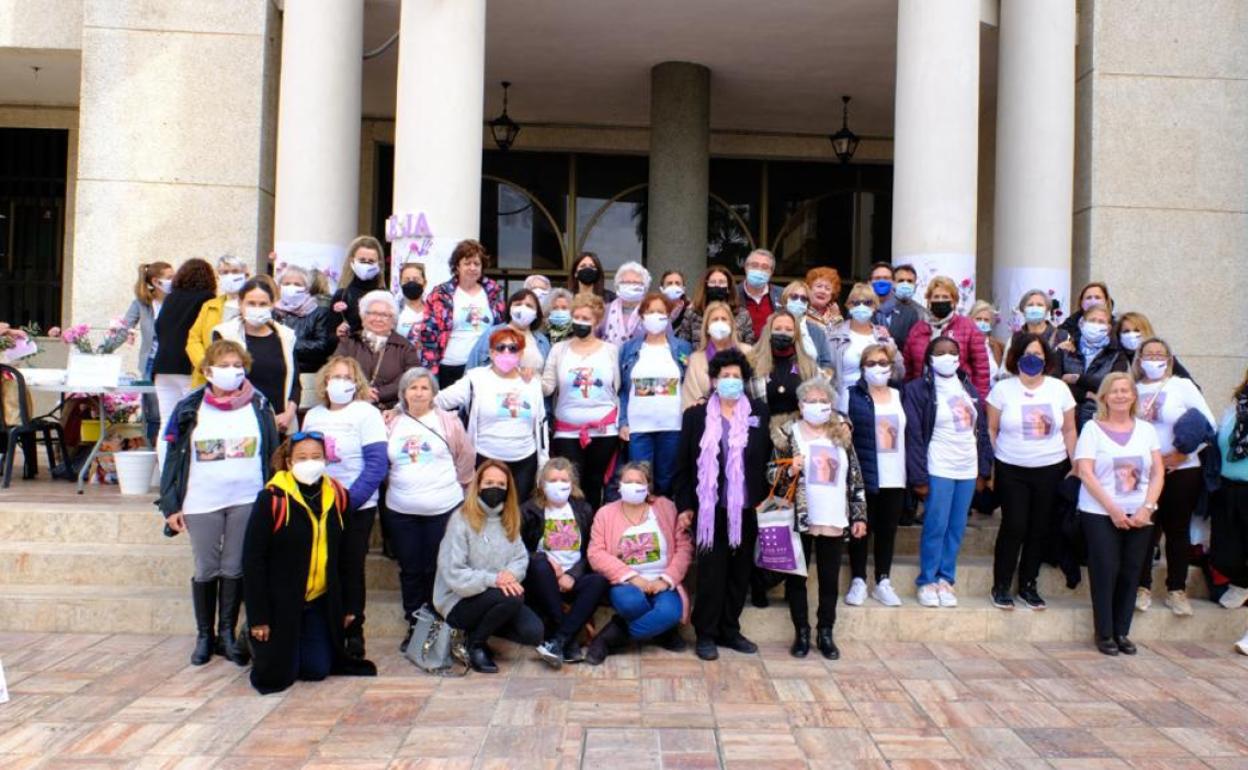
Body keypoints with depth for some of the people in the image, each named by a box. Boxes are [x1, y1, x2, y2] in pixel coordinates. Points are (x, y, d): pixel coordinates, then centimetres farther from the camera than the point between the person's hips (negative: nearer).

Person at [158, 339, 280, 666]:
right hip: (201, 503, 0)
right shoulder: (190, 409, 2)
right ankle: (204, 636, 21)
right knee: (205, 571, 8)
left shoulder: (258, 406, 4)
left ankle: (227, 634, 19)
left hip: (248, 501, 0)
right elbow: (173, 457, 4)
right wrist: (171, 505, -1)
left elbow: (273, 454, 6)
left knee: (235, 570, 7)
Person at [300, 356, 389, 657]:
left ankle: (354, 631, 16)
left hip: (355, 508, -4)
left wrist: (349, 500, -19)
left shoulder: (367, 414, -6)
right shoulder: (313, 415, 10)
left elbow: (376, 465, -13)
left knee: (350, 570, 3)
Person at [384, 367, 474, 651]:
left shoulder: (448, 421, 0)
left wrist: (455, 486, 7)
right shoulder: (392, 423, 7)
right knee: (410, 570, 10)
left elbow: (466, 458, 4)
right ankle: (414, 626, 23)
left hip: (444, 509, -2)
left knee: (438, 569, 4)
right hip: (401, 511, 3)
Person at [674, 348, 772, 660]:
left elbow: (768, 457, 7)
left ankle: (730, 630, 24)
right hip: (710, 509, -2)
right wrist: (684, 505, -2)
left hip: (747, 509, 2)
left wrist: (765, 499, 1)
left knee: (740, 573, 10)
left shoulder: (759, 412, 5)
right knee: (711, 573, 3)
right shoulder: (696, 415, 1)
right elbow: (683, 464, 2)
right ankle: (706, 634, 15)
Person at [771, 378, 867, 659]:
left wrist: (859, 515, 5)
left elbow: (855, 477, 8)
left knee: (830, 580, 8)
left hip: (834, 520, 2)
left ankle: (825, 634, 20)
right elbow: (773, 475, 0)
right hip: (798, 519, -2)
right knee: (796, 577, 5)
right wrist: (790, 470, -20)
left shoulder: (841, 433, 6)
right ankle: (801, 633, 18)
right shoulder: (789, 433, -1)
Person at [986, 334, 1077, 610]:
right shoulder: (1003, 389, -3)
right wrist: (991, 466, -3)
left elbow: (1069, 430, 9)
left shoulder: (1059, 388, 3)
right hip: (1012, 470, -2)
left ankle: (1028, 585, 22)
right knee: (1014, 527, -5)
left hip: (1051, 470, 3)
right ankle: (1001, 586, 10)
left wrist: (1075, 465, 4)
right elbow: (992, 430, 0)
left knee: (1041, 529, 6)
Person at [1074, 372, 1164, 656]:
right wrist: (1113, 509, -14)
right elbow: (1085, 473, -8)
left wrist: (1147, 508, -7)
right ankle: (1104, 634, 8)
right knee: (1105, 572, -4)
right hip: (1100, 514, -3)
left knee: (1131, 573, 3)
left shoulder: (1146, 429, 10)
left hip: (1139, 515, 3)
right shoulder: (1092, 428, -1)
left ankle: (1122, 632, 16)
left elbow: (1158, 473, 6)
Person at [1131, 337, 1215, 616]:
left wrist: (1182, 453, -12)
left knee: (1178, 530, 7)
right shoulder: (1133, 390, 6)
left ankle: (1177, 590, 16)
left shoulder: (1182, 386, -1)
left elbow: (1209, 423, -5)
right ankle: (1142, 587, 14)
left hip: (1181, 471, -1)